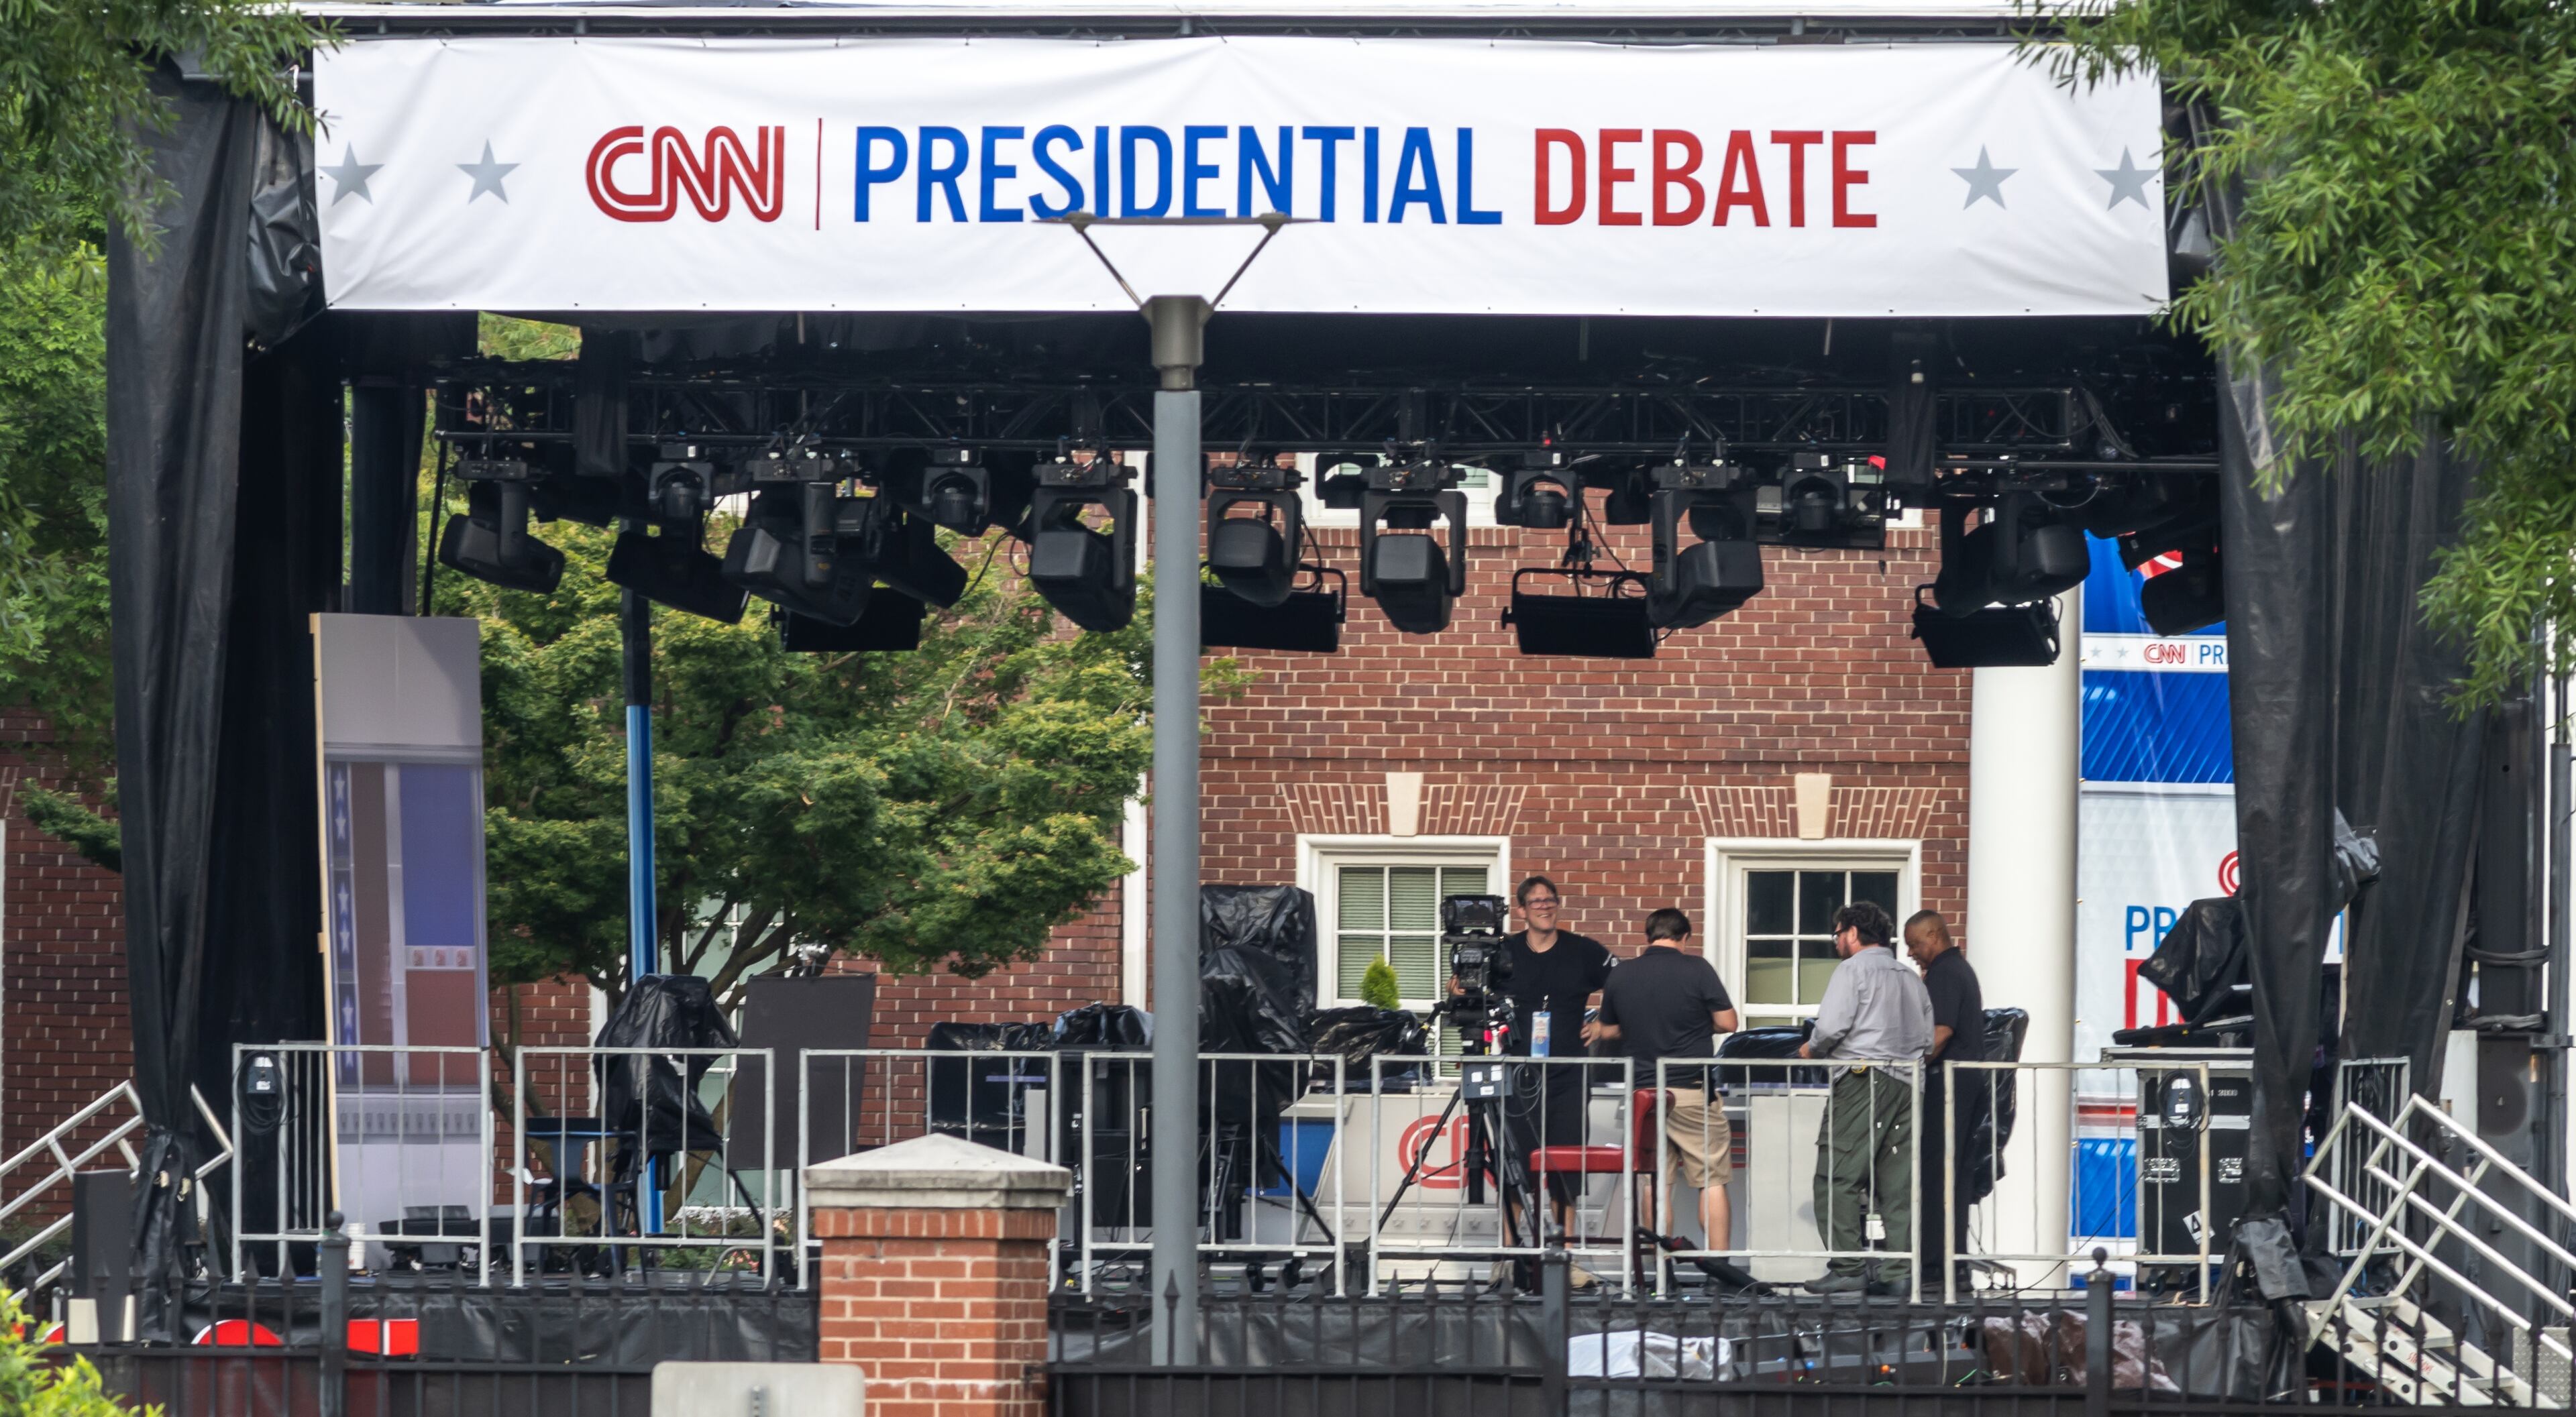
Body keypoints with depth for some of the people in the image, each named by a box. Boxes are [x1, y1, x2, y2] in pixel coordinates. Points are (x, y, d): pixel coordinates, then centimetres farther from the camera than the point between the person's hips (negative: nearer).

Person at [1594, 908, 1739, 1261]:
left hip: (1643, 1092, 4)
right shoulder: (1695, 970, -7)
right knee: (1712, 1182, 2)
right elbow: (1727, 1022, -5)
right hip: (1692, 1092, -4)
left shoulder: (1621, 976, 6)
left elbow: (1608, 1031, 16)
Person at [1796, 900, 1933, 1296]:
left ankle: (1848, 1267, -12)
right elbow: (1928, 1040, 15)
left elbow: (1831, 1026, -13)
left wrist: (1811, 1050, 5)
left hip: (1862, 1082, -7)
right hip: (1906, 1083, 7)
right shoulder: (1911, 979, 19)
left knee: (1837, 1178, -5)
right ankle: (1897, 1270, 1)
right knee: (1897, 1182, 6)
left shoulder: (1853, 970, -2)